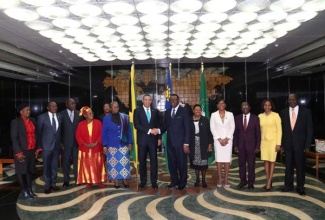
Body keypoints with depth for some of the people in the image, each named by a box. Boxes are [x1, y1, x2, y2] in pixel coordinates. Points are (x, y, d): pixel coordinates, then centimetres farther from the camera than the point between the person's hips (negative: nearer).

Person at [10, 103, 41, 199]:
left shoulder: (33, 121, 7)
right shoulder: (15, 122, -8)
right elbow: (14, 138, -11)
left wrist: (37, 148, 6)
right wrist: (18, 152, -16)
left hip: (32, 150, 5)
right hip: (22, 151, -5)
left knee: (29, 170, 12)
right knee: (21, 171, 5)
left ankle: (29, 189, 21)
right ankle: (24, 191, 15)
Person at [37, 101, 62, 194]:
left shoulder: (59, 117, 6)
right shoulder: (42, 117, -5)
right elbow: (39, 132, -2)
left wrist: (61, 142, 8)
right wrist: (39, 145, -4)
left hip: (57, 145, 4)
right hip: (46, 145, -3)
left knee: (55, 166, 12)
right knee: (47, 166, 6)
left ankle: (53, 184, 24)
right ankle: (47, 185, 18)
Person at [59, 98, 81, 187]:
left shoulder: (78, 113, 4)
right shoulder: (61, 114, -1)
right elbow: (59, 129, -1)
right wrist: (60, 142, -6)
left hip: (77, 141, 1)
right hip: (66, 141, -1)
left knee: (76, 161, 8)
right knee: (66, 161, 6)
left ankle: (77, 179, 19)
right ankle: (66, 180, 19)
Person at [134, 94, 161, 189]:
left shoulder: (155, 111, 9)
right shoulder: (137, 111, 0)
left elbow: (158, 125, 11)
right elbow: (136, 125, -11)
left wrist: (159, 138, 3)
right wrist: (149, 130, -17)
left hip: (153, 139, 2)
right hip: (142, 139, -1)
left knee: (154, 161, 3)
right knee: (142, 161, 6)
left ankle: (154, 181, 13)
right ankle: (143, 181, 19)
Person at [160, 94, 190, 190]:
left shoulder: (184, 111, -4)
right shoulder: (167, 112, 11)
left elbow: (187, 128, -7)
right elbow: (165, 126, 12)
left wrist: (186, 143, -13)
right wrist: (159, 131, -9)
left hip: (180, 142, -4)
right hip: (170, 142, 5)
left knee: (182, 163, 5)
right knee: (171, 163, 11)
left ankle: (182, 183, 20)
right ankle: (174, 181, 26)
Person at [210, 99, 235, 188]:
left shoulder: (230, 114, 5)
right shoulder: (214, 115, 3)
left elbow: (232, 127, 1)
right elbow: (212, 128, -2)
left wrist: (226, 138, -9)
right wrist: (219, 139, -9)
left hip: (228, 140, 1)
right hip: (218, 140, -1)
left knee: (227, 159, 1)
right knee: (219, 159, 0)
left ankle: (226, 179, 9)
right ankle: (219, 179, 9)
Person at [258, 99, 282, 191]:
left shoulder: (275, 115, -5)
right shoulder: (260, 116, 5)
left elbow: (279, 130, -6)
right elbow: (259, 130, 9)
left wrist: (278, 143, -10)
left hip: (272, 141, -3)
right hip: (263, 141, 3)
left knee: (271, 161, 1)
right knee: (265, 161, 6)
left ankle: (269, 182, 6)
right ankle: (268, 180, 15)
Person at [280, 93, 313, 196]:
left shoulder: (306, 112, -3)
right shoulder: (284, 112, 4)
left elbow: (309, 130, -3)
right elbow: (282, 129, 7)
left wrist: (307, 145, -8)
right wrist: (282, 144, 2)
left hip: (300, 144, -2)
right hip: (288, 144, 2)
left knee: (300, 166, 7)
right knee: (288, 166, 10)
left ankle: (300, 187, 20)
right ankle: (288, 185, 21)